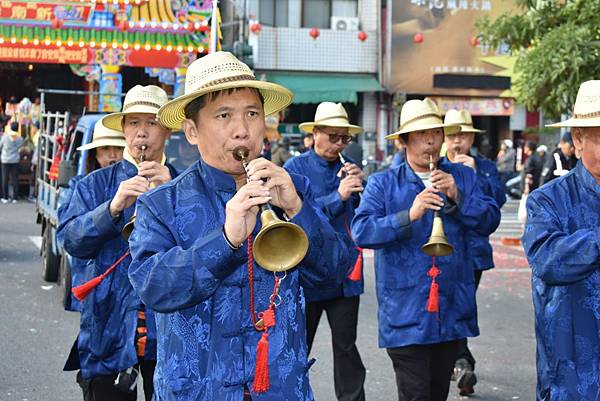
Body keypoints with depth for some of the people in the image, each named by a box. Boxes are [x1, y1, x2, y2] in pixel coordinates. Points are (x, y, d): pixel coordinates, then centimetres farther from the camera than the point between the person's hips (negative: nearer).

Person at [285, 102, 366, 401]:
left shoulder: (350, 167, 6)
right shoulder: (296, 168, -5)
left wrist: (361, 186, -12)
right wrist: (338, 196, -23)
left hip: (346, 273, 3)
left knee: (346, 346, 7)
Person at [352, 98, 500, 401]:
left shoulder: (461, 177, 8)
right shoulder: (382, 183, -1)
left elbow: (490, 221, -1)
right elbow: (361, 231, -14)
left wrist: (458, 197, -15)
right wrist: (409, 215, -24)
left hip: (452, 309, 4)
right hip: (406, 314, -4)